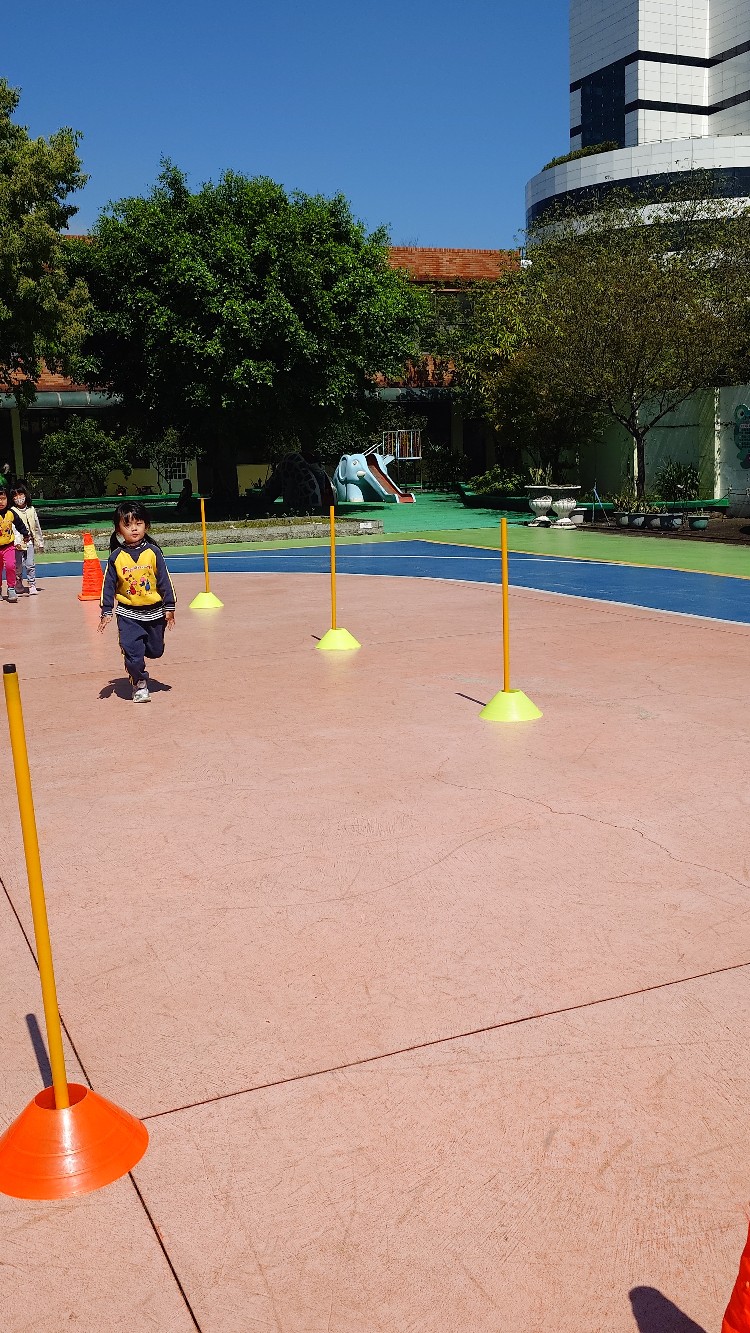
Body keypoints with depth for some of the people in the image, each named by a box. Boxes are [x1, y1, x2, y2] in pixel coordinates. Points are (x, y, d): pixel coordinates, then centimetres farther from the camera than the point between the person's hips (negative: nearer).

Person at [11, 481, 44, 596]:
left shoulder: (31, 510, 6)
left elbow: (36, 527, 12)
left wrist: (40, 542, 14)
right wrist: (16, 541, -27)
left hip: (29, 542, 2)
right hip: (17, 543, -1)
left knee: (30, 564, -3)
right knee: (18, 565, 7)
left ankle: (32, 585, 4)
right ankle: (18, 584, 24)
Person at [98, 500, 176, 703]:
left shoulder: (153, 552, -6)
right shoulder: (116, 557, -6)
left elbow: (164, 580, -1)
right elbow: (109, 585, 0)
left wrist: (169, 607, -1)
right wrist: (106, 612, -3)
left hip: (154, 611, 1)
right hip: (128, 613, -1)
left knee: (155, 650, 14)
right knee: (132, 651, -7)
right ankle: (140, 683, 14)